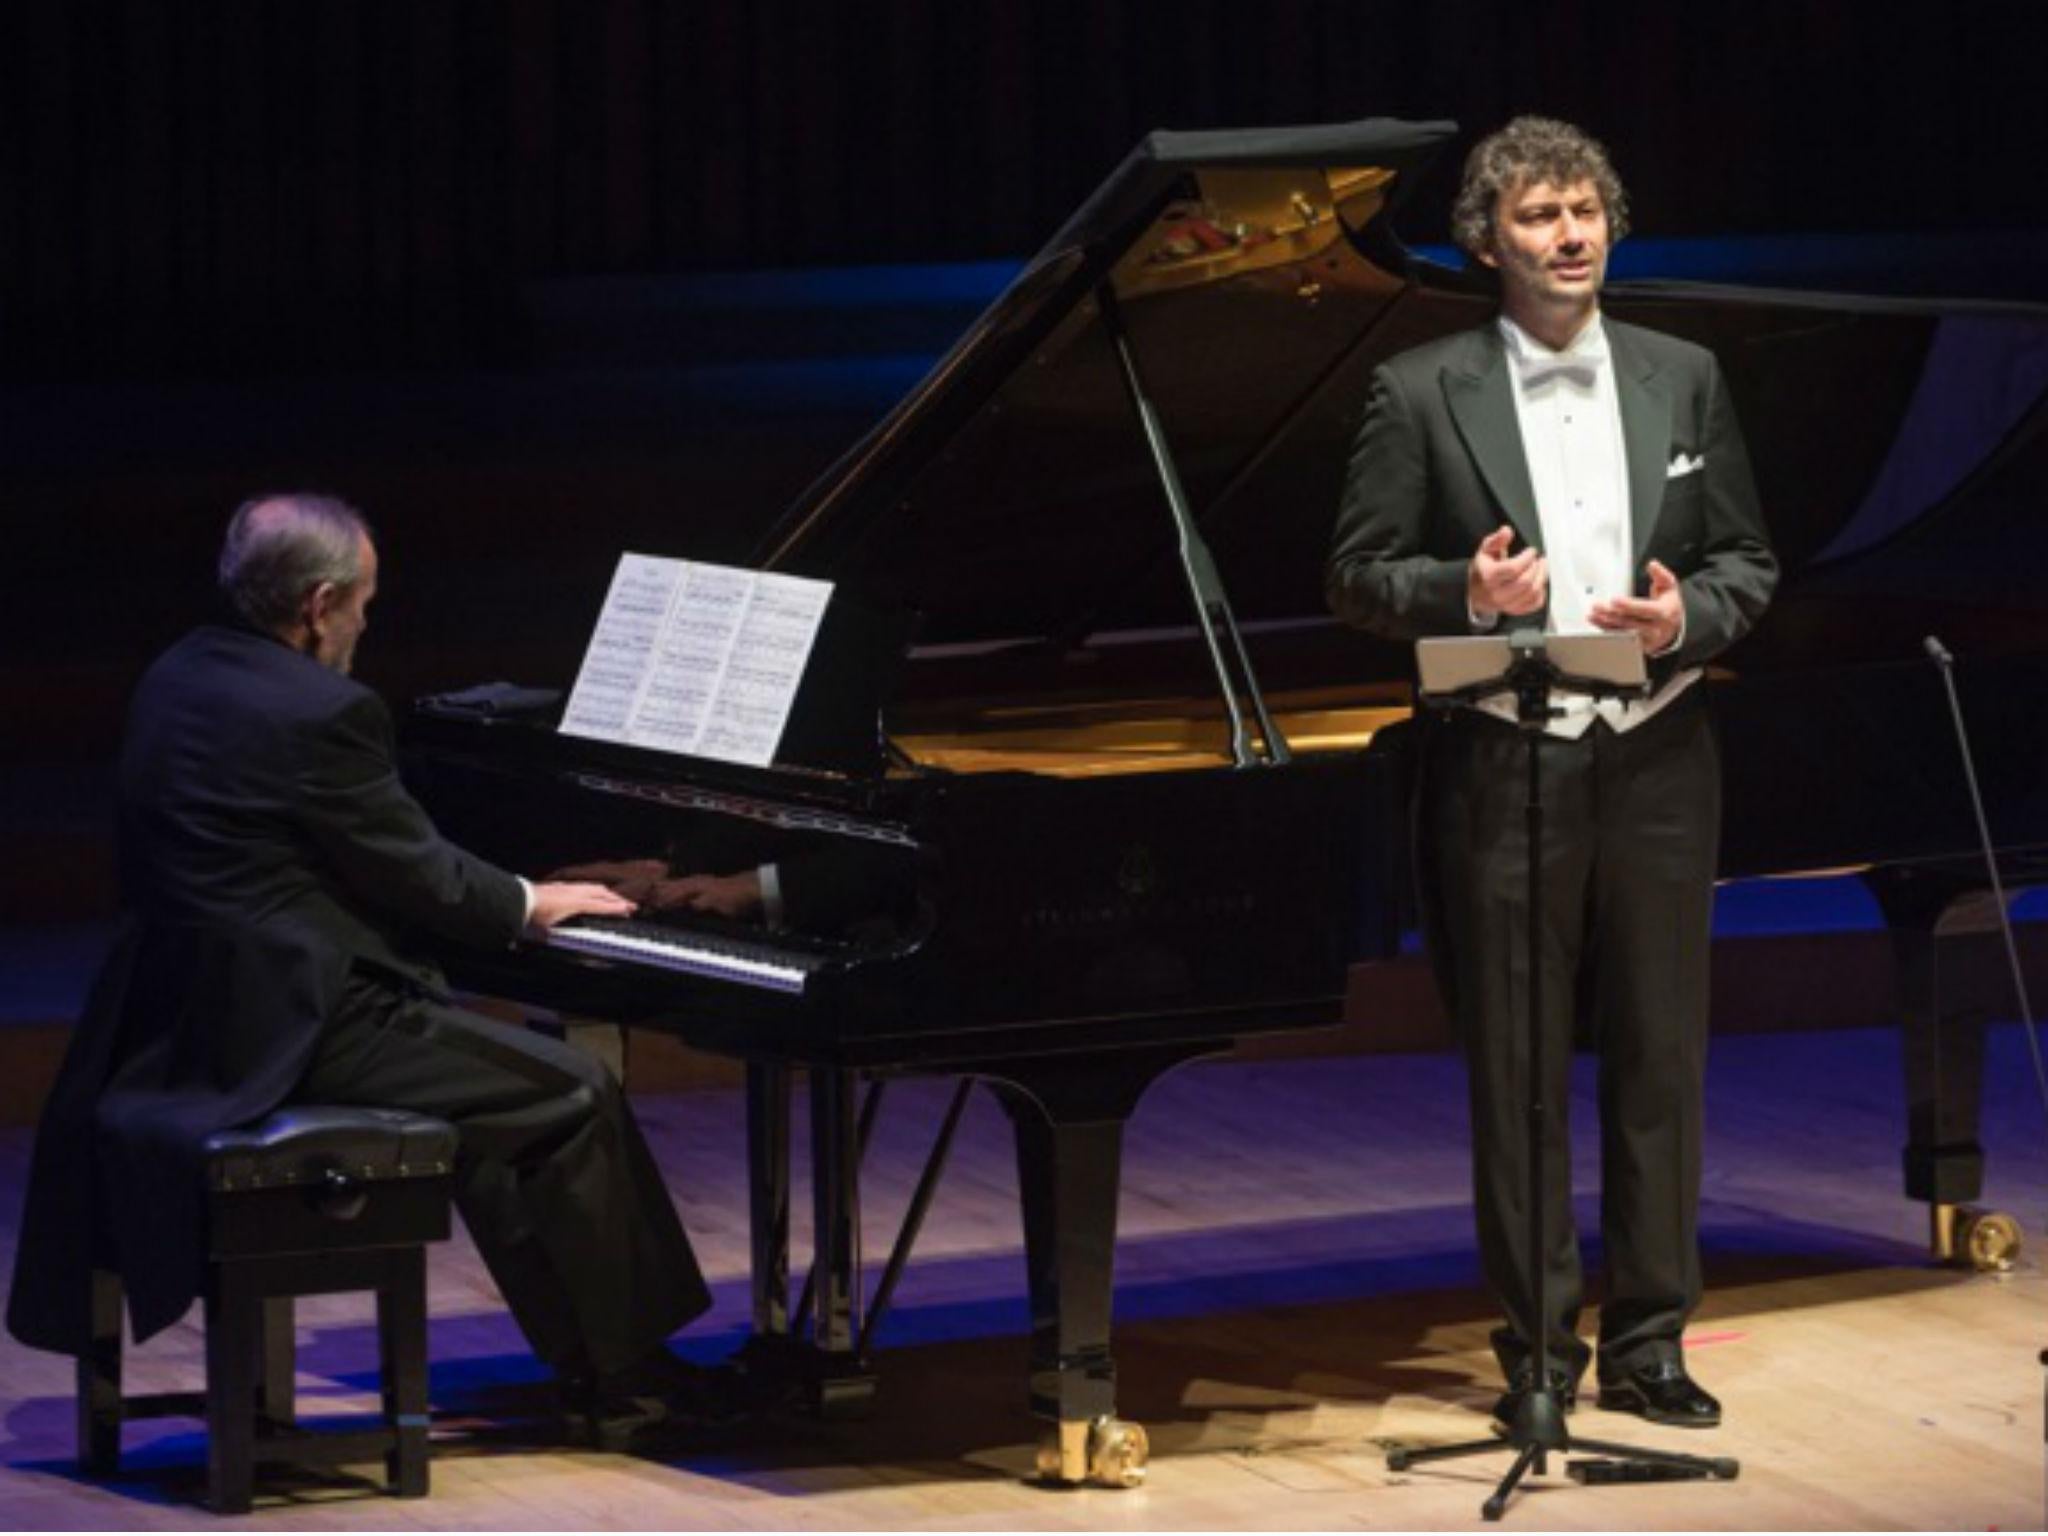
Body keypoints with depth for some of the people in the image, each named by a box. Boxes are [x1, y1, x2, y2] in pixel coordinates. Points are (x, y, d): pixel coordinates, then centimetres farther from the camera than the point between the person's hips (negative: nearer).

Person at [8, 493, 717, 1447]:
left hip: (190, 1011, 10)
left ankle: (585, 1363, 25)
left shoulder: (176, 681, 10)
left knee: (501, 1082, 24)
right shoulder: (320, 714, -18)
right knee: (574, 1095, -2)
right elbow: (419, 881, -12)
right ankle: (618, 1384, 7)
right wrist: (532, 903, 8)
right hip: (292, 1023, -10)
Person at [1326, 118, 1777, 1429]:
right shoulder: (1421, 395, 0)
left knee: (1661, 1060, 4)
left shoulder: (1685, 381, 8)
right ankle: (1539, 1348, 10)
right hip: (1503, 770, -2)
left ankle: (1648, 1340, 13)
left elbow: (1751, 566, 10)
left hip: (1655, 764, 2)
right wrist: (1465, 592, -19)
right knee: (1516, 1070, 2)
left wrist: (1690, 616, -11)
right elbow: (1360, 578, 0)